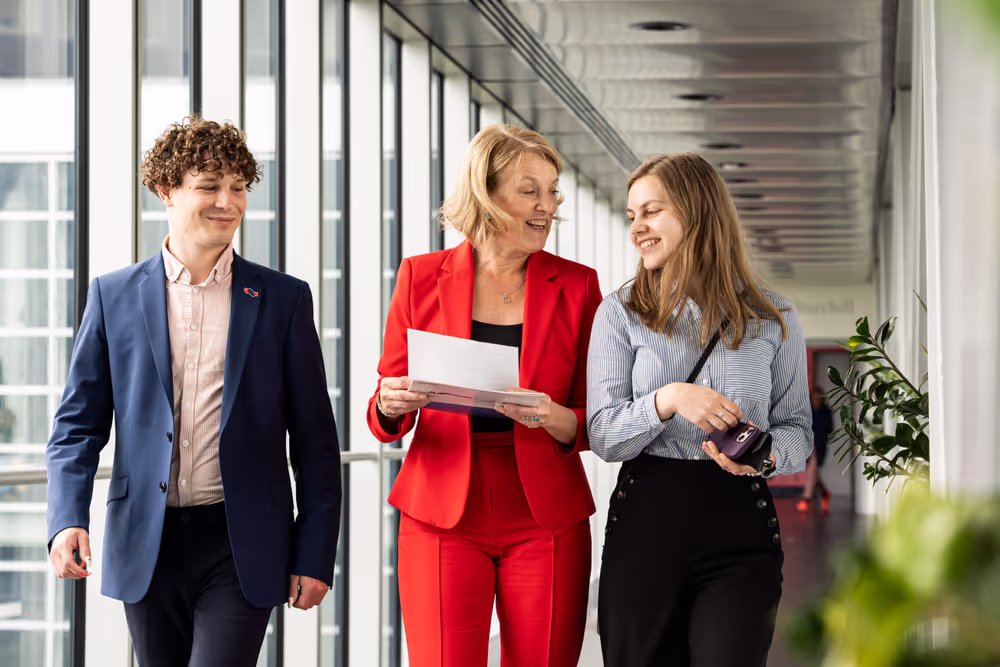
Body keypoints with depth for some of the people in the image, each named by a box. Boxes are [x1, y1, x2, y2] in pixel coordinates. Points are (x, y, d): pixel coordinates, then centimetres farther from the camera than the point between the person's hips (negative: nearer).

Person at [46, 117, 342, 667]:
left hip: (242, 545, -2)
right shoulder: (114, 296, 6)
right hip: (147, 548, 2)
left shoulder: (283, 299, 4)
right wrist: (67, 518, -11)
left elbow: (314, 440, 5)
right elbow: (78, 424, 6)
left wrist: (315, 555, 0)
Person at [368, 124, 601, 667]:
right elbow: (385, 417, 7)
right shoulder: (422, 277, 5)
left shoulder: (575, 286, 5)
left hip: (545, 521, 1)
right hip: (443, 519, -1)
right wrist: (391, 406, -16)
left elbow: (595, 424, 5)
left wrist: (553, 419, -16)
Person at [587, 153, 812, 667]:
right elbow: (602, 435, -1)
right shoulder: (620, 313, 6)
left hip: (739, 528, 0)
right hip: (645, 522, 1)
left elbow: (797, 428, 11)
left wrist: (765, 453, -12)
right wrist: (667, 399, -19)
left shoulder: (773, 319, 7)